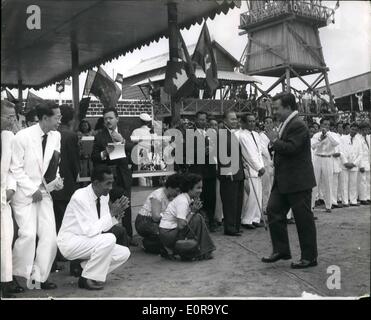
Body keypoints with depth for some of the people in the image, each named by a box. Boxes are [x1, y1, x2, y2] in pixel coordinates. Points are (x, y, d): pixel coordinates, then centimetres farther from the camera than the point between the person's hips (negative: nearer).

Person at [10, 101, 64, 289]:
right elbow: (15, 168, -10)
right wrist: (32, 189, -13)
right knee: (28, 234, -16)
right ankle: (17, 277, 5)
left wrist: (56, 180, -6)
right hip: (24, 193, -5)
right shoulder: (23, 137, -14)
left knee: (50, 236, 0)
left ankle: (39, 277, 15)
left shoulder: (56, 136, 2)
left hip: (44, 192, 5)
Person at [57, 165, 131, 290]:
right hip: (70, 241, -8)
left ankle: (84, 267, 6)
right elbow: (90, 231, -28)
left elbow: (104, 227, 5)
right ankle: (87, 279, -13)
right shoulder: (80, 197, -24)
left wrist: (117, 213, -13)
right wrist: (111, 213, -27)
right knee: (109, 239, -30)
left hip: (88, 240, 8)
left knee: (124, 253, -4)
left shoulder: (105, 196, 0)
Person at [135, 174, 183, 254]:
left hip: (157, 223, 9)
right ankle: (148, 243, -1)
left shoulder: (171, 196, 4)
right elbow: (156, 217, -27)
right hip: (144, 222, -9)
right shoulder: (158, 196, -21)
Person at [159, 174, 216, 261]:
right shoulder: (182, 201, -20)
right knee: (197, 219, -16)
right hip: (167, 233, -9)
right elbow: (181, 226, -27)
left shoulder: (189, 199, 7)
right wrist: (193, 211, -16)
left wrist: (194, 209, -9)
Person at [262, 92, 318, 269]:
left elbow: (291, 148, -27)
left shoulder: (298, 125, -17)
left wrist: (275, 140, -13)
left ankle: (309, 257, 13)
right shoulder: (285, 124, 13)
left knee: (303, 218, 1)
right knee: (273, 210, 8)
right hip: (283, 180, 10)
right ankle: (281, 250, 18)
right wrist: (274, 144, 1)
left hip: (298, 181, -10)